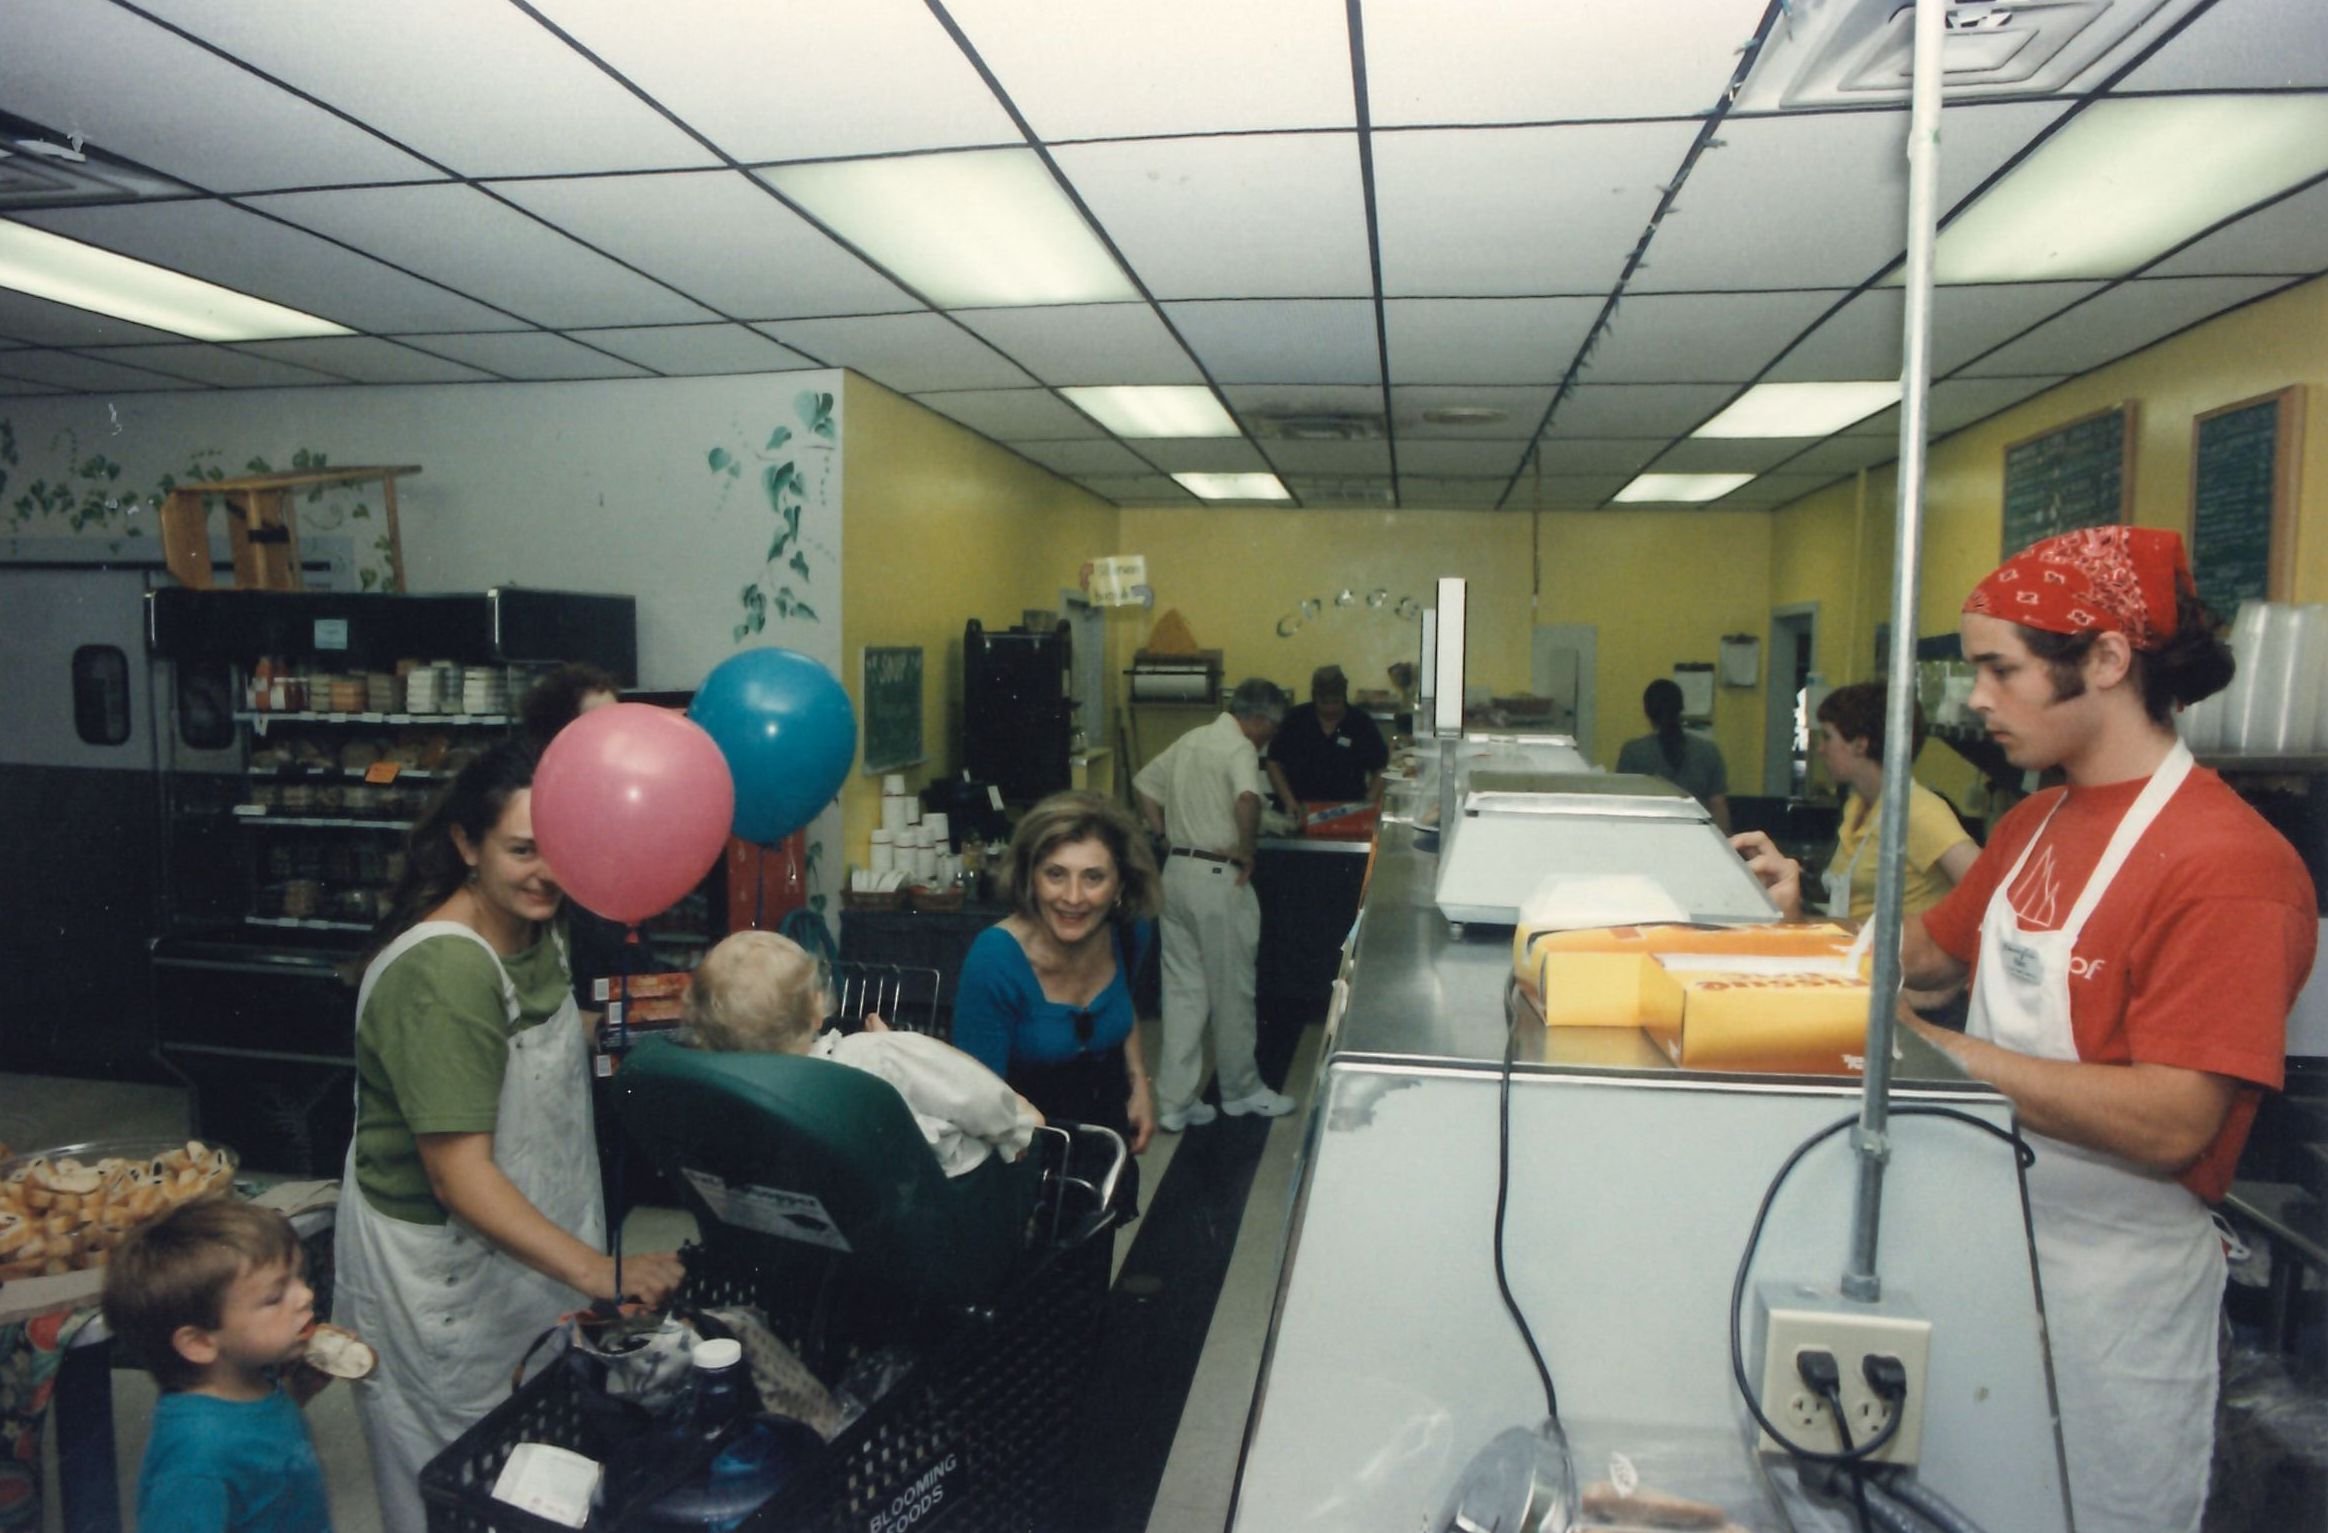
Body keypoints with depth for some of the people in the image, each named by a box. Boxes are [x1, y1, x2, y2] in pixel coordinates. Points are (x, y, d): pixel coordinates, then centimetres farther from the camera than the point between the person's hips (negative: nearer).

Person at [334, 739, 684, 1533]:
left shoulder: (537, 928, -2)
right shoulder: (442, 973, -28)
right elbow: (459, 1176, -29)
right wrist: (600, 1273, -34)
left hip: (526, 1249, 8)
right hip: (438, 1270, -8)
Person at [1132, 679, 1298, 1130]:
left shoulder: (1190, 740, 13)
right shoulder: (1240, 749, -13)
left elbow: (1144, 784, 22)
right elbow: (1247, 798, -32)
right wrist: (1246, 850, -17)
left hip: (1177, 872, 8)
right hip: (1218, 878, -8)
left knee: (1182, 989, 11)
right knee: (1232, 991, 9)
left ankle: (1175, 1102, 13)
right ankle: (1240, 1090, 25)